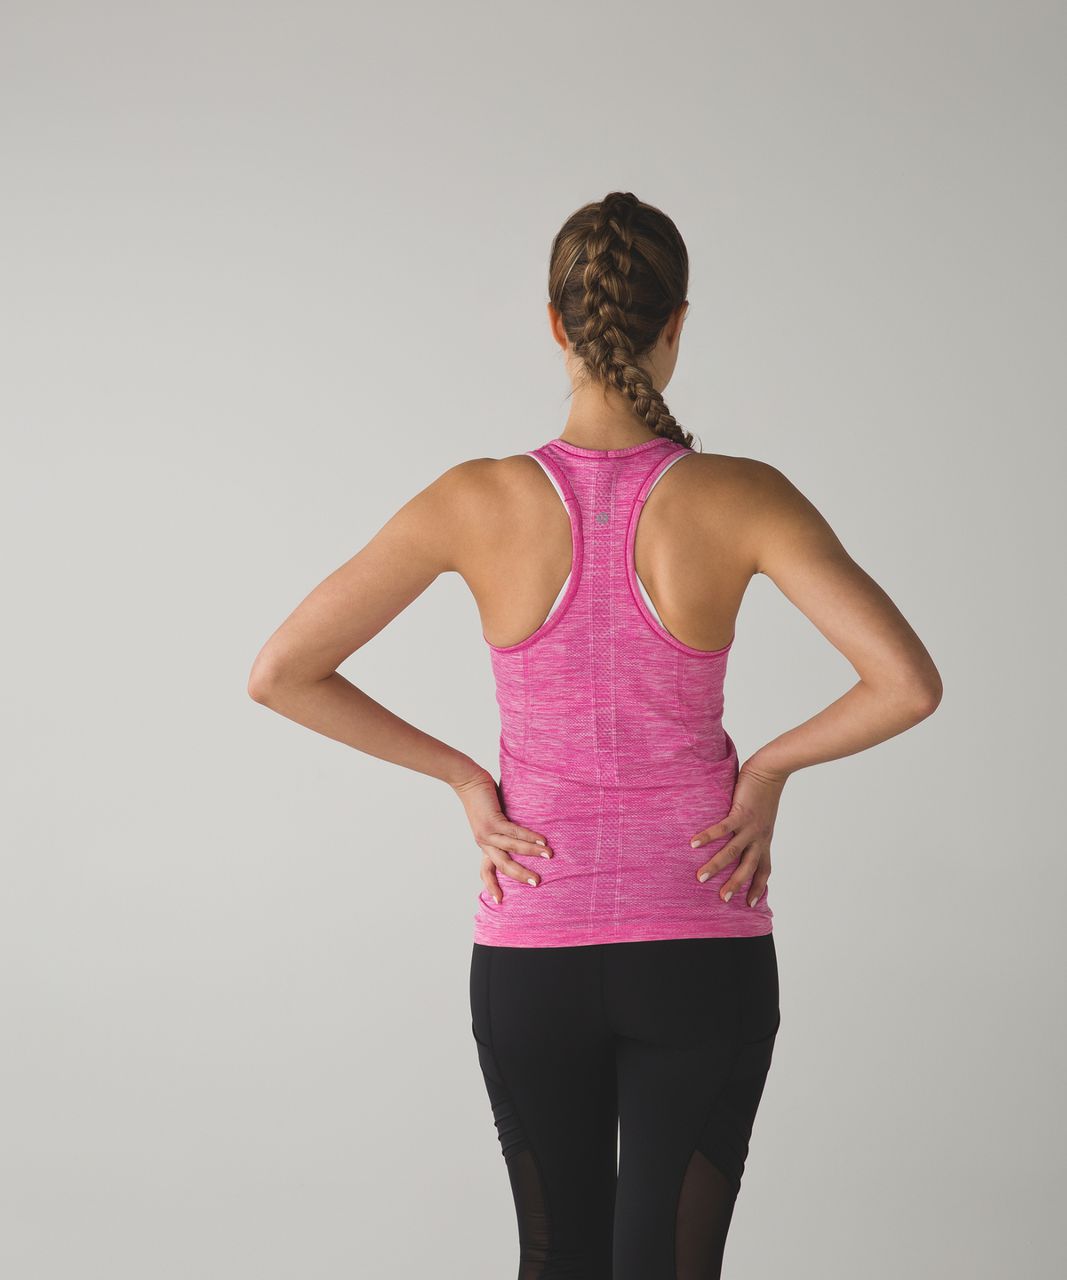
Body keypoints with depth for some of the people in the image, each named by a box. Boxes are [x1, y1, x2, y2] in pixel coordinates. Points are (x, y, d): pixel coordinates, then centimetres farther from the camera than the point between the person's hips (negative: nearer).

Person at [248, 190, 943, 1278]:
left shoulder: (480, 501, -8)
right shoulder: (741, 498, -11)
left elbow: (279, 674, -7)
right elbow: (907, 683, -19)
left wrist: (462, 777, 0)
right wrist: (769, 767, -3)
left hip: (531, 953, 1)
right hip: (702, 953, -1)